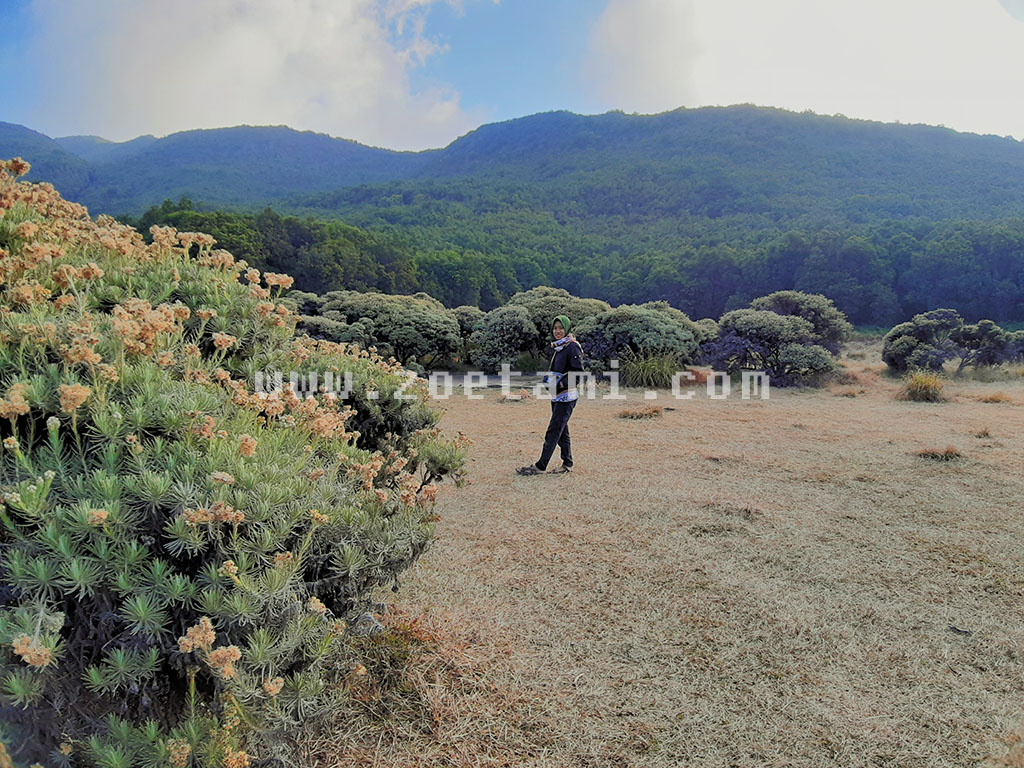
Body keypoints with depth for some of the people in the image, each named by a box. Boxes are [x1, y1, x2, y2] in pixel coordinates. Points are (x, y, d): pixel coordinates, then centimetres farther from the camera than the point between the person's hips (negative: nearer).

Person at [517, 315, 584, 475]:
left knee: (553, 431, -7)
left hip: (567, 396, -9)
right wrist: (549, 379, 8)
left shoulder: (572, 347, -12)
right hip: (557, 396, 9)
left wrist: (560, 383, -23)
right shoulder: (557, 347, 15)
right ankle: (567, 463, 20)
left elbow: (578, 373, -18)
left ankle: (540, 466, -5)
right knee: (561, 431, 12)